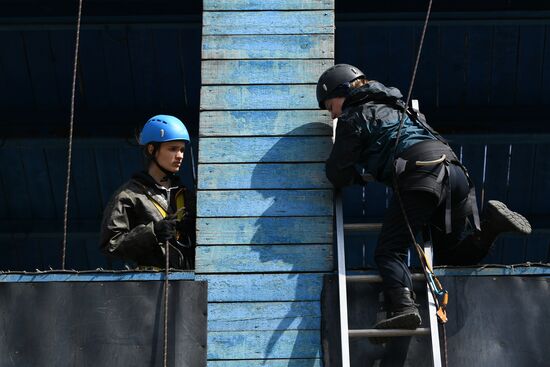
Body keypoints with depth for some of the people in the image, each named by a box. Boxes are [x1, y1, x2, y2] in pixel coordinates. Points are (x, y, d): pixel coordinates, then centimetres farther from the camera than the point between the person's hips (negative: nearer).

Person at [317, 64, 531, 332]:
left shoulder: (353, 118, 11)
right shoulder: (390, 106, 36)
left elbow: (339, 176, 11)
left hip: (420, 175, -7)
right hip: (453, 169, 8)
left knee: (389, 252, -8)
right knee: (453, 254, 15)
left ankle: (403, 307, -31)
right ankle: (491, 220, -8)